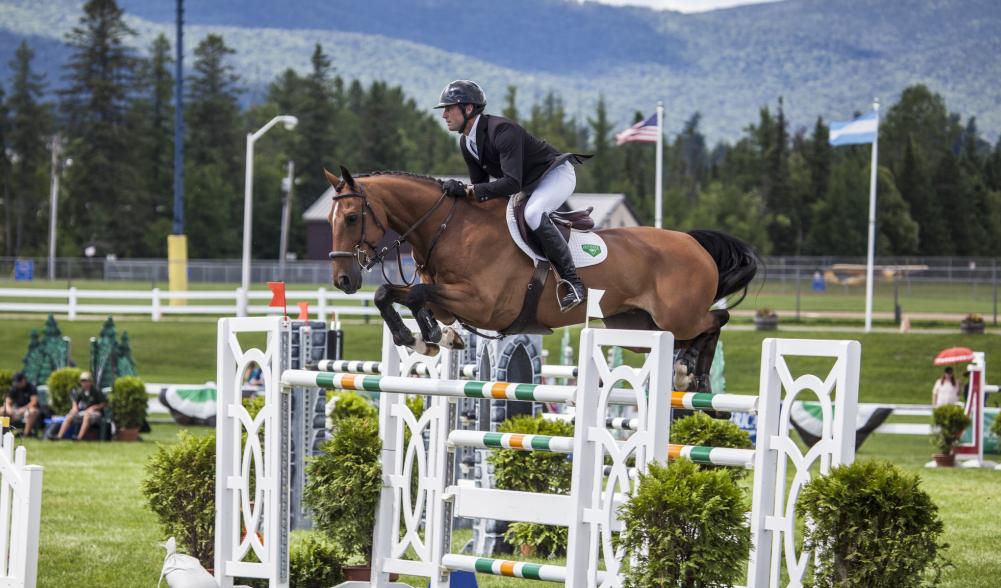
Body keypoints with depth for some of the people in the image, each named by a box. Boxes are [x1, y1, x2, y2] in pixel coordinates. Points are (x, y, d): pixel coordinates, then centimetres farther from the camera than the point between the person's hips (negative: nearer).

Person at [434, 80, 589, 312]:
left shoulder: (502, 130, -30)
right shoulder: (466, 143, 0)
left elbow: (512, 183, -37)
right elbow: (480, 185, 8)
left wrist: (467, 191, -40)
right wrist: (460, 193, -11)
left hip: (556, 174, -10)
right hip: (529, 186, 10)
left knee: (532, 214, -36)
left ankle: (573, 282, -32)